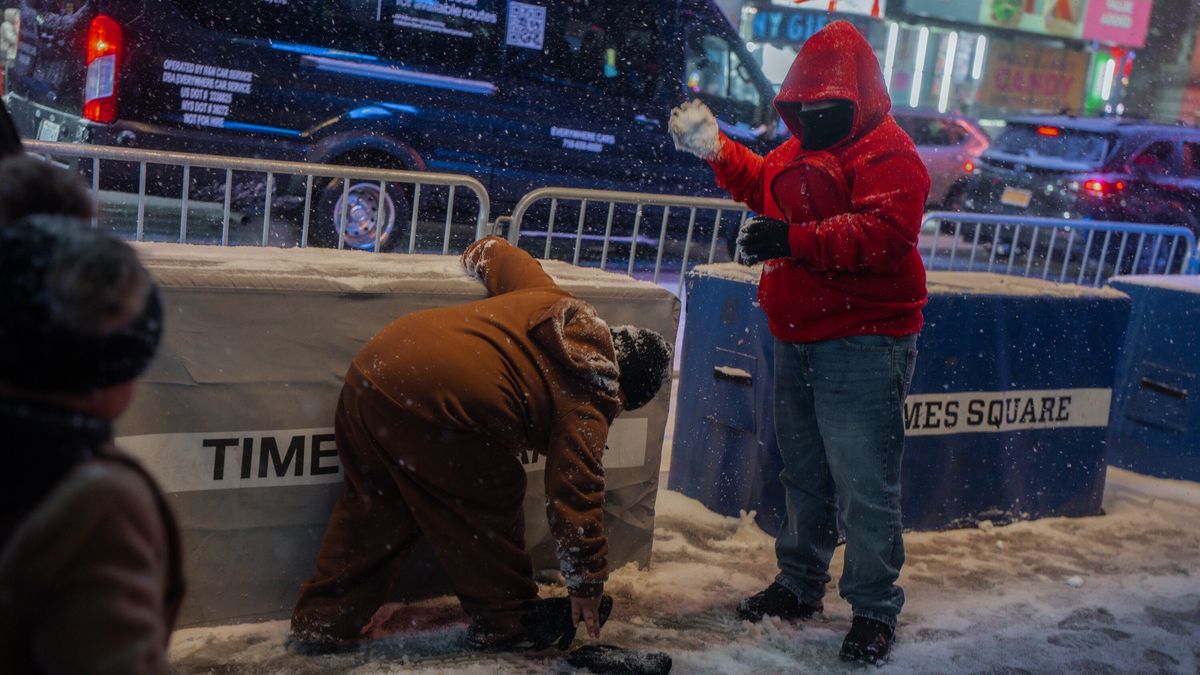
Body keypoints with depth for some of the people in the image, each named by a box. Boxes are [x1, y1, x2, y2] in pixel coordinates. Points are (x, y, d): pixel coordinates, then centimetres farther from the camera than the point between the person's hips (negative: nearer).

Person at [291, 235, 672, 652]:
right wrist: (586, 585, 9)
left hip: (373, 368, 8)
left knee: (372, 509, 22)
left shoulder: (554, 302, 21)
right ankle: (507, 625, 28)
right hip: (437, 405, -8)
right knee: (487, 512, 14)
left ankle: (322, 621, 31)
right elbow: (575, 493, 0)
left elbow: (496, 253, 33)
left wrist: (479, 258, 58)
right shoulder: (585, 403, 3)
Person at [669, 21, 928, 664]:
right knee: (803, 472, 19)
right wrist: (713, 148, 21)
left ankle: (874, 608, 7)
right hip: (798, 342, 9)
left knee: (863, 481, -5)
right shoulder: (801, 148, 13)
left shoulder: (888, 154, -14)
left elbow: (886, 233, -29)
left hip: (862, 344, -9)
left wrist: (795, 239, -34)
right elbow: (763, 184, 32)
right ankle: (800, 583, 33)